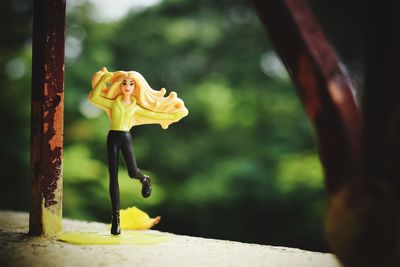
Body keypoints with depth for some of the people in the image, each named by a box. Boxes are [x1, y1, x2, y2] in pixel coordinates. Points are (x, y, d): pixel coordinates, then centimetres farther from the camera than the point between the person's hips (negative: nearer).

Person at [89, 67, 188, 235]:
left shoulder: (135, 107, 14)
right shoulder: (113, 103, 12)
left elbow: (154, 114, 16)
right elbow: (94, 97, 4)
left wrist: (173, 116, 13)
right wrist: (104, 79, 8)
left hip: (126, 138, 0)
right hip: (112, 138, 0)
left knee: (132, 172, -15)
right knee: (113, 177, -3)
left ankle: (145, 179, 27)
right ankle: (116, 217, 0)